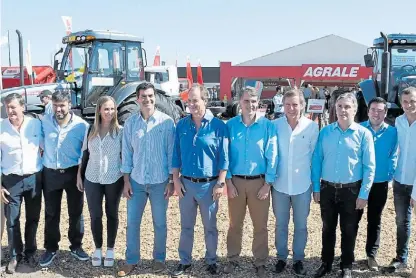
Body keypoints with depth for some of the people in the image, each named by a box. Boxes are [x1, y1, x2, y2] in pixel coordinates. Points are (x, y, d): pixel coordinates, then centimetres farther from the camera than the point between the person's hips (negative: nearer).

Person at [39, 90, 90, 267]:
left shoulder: (82, 125, -9)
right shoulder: (44, 122, -1)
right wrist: (42, 164, 3)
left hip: (73, 173, -2)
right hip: (50, 173, 2)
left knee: (76, 212, 10)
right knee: (51, 213, 10)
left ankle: (76, 246, 27)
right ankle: (51, 248, 25)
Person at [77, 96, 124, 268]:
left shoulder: (120, 131, -6)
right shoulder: (90, 130, 1)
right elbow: (85, 155, 8)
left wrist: (126, 180, -4)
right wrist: (79, 175, 8)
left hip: (114, 180, -2)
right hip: (92, 179, 2)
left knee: (112, 214, 10)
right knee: (95, 215, 8)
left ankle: (110, 249, 24)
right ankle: (97, 249, 25)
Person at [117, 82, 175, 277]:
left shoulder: (167, 122, -6)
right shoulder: (130, 123, 1)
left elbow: (171, 152, -4)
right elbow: (127, 153, 4)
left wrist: (171, 181, -6)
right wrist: (126, 181, 1)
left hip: (160, 182, -2)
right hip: (136, 181, 2)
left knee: (160, 223, 11)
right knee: (132, 222, 8)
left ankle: (159, 258, 28)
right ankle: (131, 260, 23)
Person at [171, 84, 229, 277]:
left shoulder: (218, 126, -8)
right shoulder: (181, 125, 2)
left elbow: (224, 157, -6)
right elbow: (176, 155, 6)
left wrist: (220, 183, -9)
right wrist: (176, 180, 1)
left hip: (209, 184, -3)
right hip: (186, 183, 3)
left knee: (210, 227, 11)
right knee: (186, 226, 13)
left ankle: (211, 261, 27)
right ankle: (185, 261, 27)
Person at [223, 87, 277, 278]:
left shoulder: (267, 126, -5)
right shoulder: (230, 125, -2)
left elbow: (272, 157, -4)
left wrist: (268, 184, -7)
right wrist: (228, 181, -4)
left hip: (259, 182, -1)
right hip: (236, 181, 1)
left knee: (260, 225, 9)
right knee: (235, 223, 12)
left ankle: (260, 262, 24)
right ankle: (232, 259, 29)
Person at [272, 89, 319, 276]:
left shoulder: (312, 127, -6)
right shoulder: (274, 125, -5)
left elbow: (314, 155, 2)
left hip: (302, 185, 0)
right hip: (279, 184, 0)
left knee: (301, 225, 12)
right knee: (281, 224, 14)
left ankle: (298, 259, 29)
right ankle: (281, 257, 31)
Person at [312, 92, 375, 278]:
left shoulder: (363, 134, -7)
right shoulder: (325, 132, 0)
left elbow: (369, 167, -6)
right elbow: (316, 161, 3)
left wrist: (363, 194, -9)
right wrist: (316, 188, 0)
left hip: (351, 190, -2)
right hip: (327, 188, 2)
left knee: (348, 230, 12)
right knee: (327, 228, 15)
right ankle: (326, 263, 32)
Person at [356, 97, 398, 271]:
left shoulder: (392, 132, -4)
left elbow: (393, 157, 2)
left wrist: (389, 177, -4)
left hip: (380, 183, 1)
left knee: (374, 221, 14)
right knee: (353, 219, 9)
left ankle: (371, 255, 27)